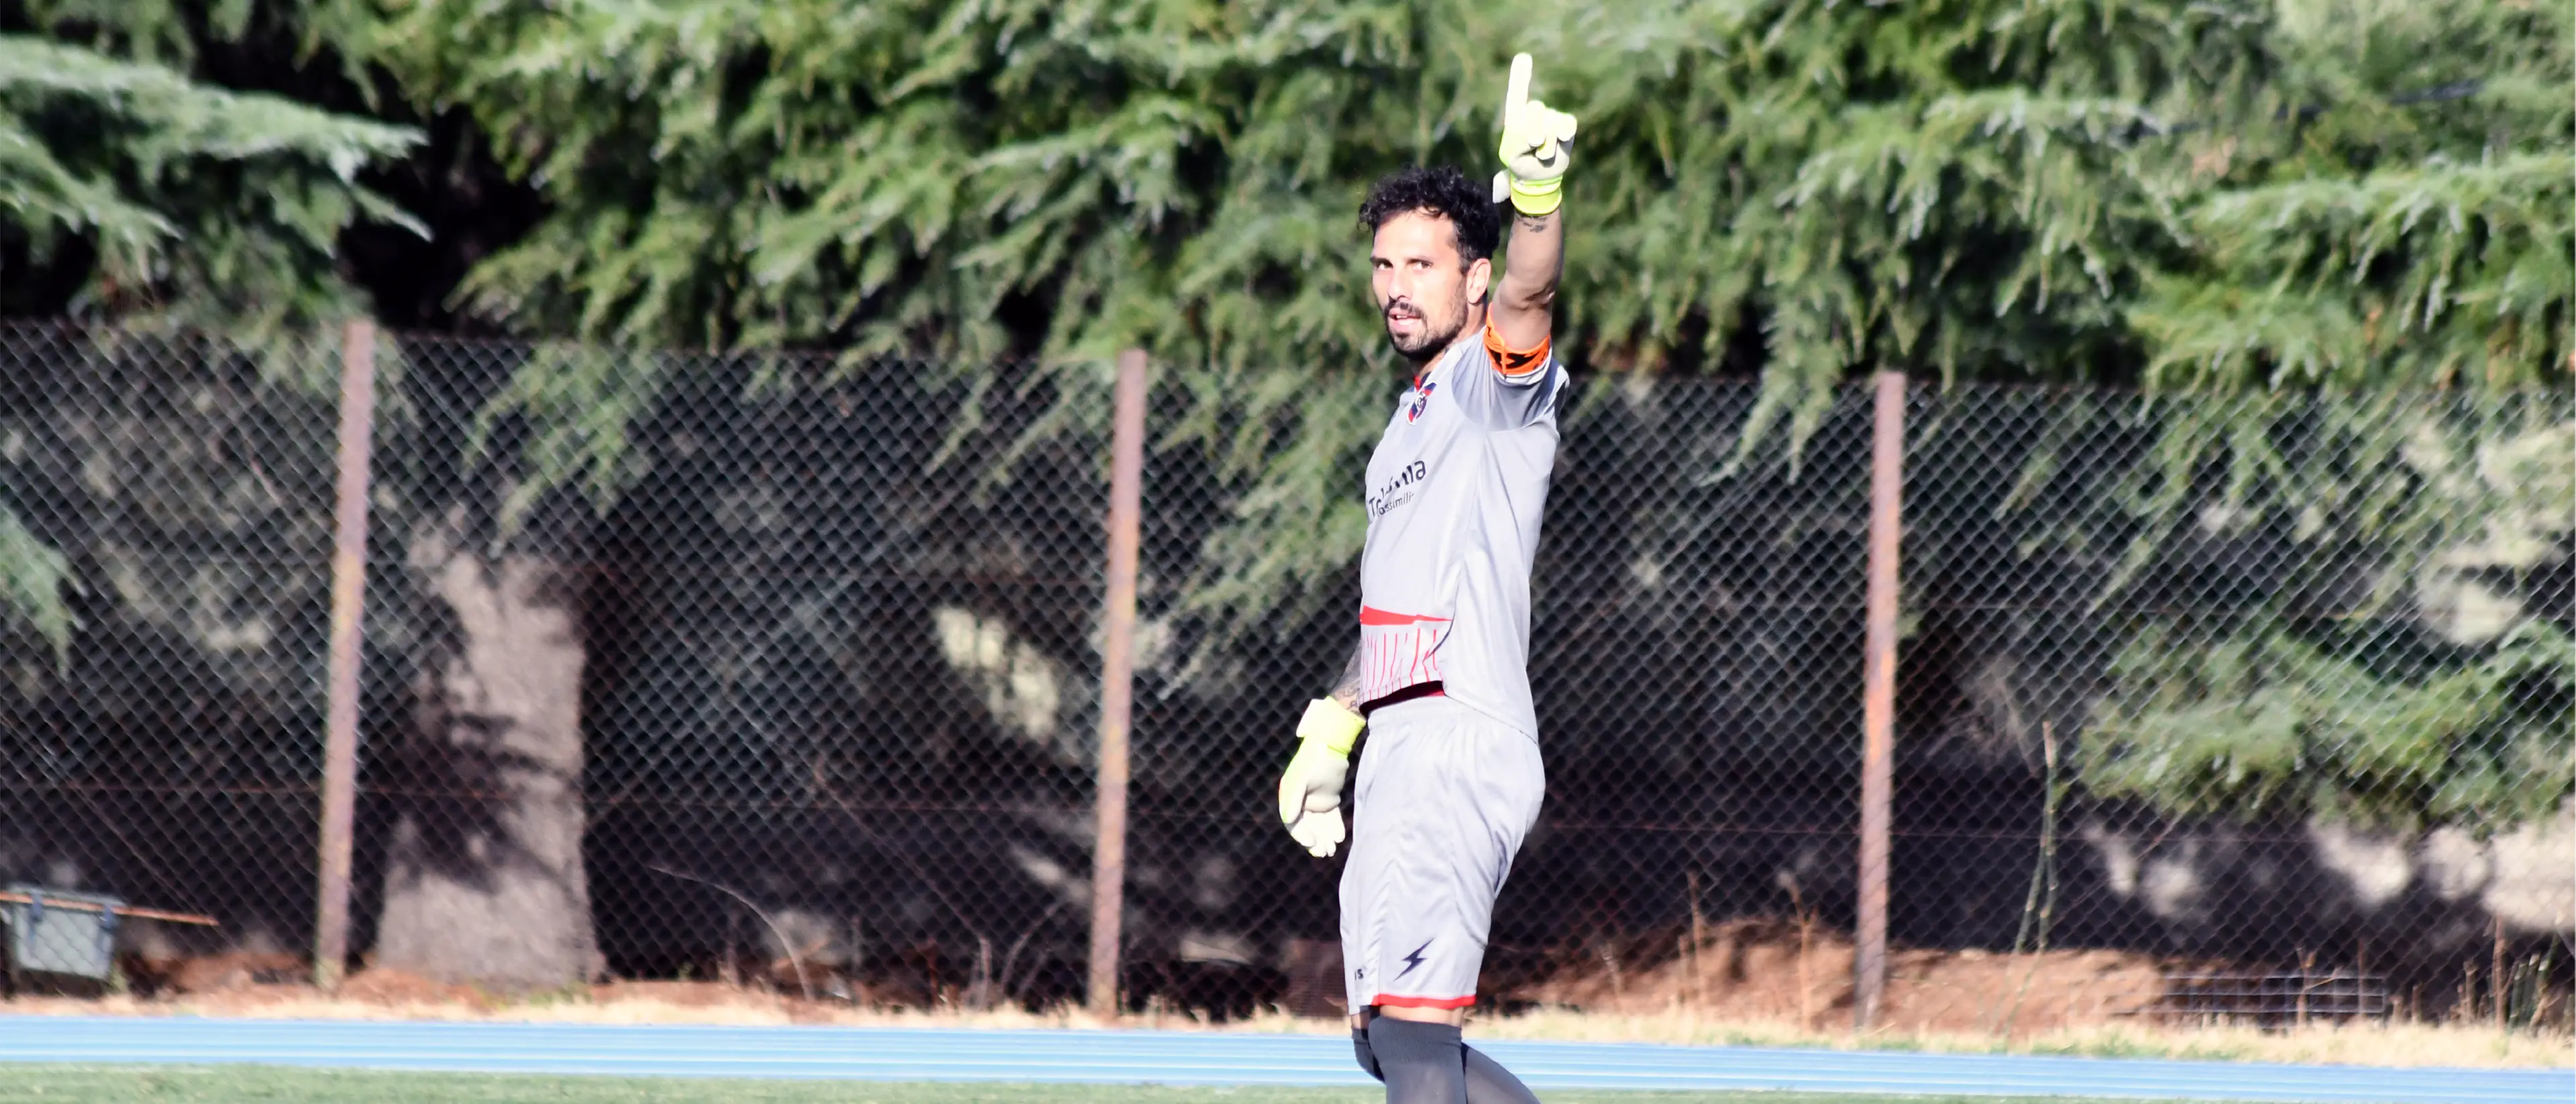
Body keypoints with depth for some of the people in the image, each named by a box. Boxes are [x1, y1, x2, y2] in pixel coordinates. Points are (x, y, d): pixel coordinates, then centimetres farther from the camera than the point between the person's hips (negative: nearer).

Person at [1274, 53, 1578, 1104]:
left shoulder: (1498, 385, -5)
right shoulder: (1413, 416, 22)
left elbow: (1528, 293, -29)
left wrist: (1537, 191, -48)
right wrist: (1331, 731, 32)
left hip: (1462, 752, -10)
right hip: (1401, 761, 10)